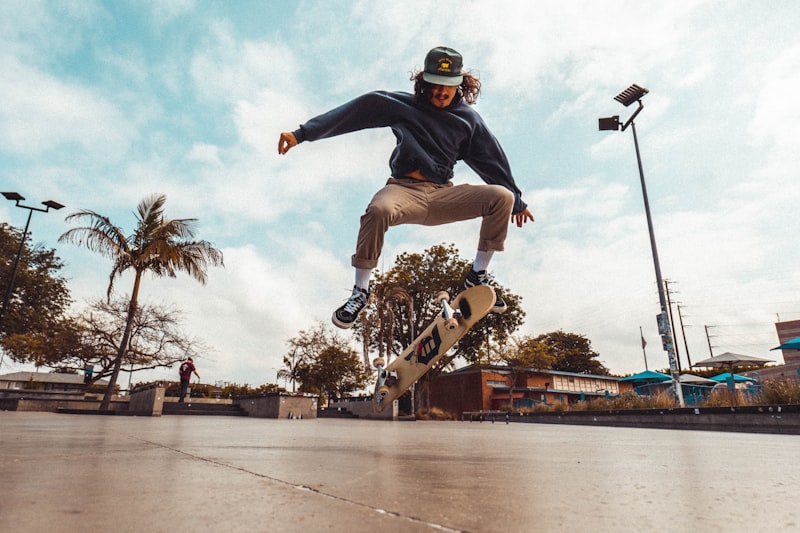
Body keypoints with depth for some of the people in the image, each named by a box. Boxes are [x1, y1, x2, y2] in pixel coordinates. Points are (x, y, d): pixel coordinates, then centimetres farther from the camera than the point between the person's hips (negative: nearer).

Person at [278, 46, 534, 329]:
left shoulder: (468, 118, 12)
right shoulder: (404, 105, 5)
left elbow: (493, 160, 18)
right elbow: (360, 110, -4)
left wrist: (517, 201, 23)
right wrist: (302, 133, -12)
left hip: (444, 195, 3)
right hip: (405, 190, -3)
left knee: (502, 197, -18)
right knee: (378, 210, -38)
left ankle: (478, 275, -2)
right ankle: (361, 291, -17)